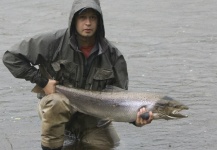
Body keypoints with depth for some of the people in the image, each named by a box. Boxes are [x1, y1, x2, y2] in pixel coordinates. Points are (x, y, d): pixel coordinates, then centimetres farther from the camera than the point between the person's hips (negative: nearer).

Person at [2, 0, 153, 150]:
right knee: (56, 101, -37)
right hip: (55, 108, -4)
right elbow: (11, 57, -11)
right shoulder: (54, 42, -15)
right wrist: (42, 81, -16)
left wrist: (135, 118, -27)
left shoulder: (112, 55, -7)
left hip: (92, 115, 4)